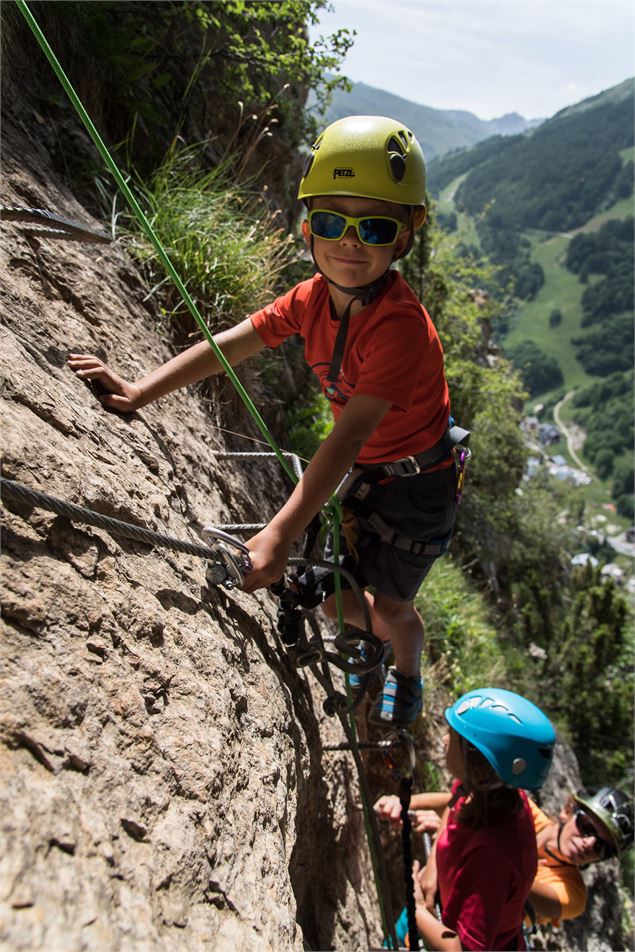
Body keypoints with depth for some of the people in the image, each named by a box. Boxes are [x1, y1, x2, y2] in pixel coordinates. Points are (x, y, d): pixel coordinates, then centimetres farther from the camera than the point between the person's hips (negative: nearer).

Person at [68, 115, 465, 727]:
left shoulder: (401, 326, -35)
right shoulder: (314, 297, -12)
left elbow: (348, 437, -43)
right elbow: (230, 344, -15)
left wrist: (279, 537, -49)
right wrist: (139, 392, -25)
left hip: (418, 481, -6)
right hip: (366, 472, 6)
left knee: (387, 606, 4)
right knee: (328, 591, 13)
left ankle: (408, 677, 40)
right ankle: (372, 639, 48)